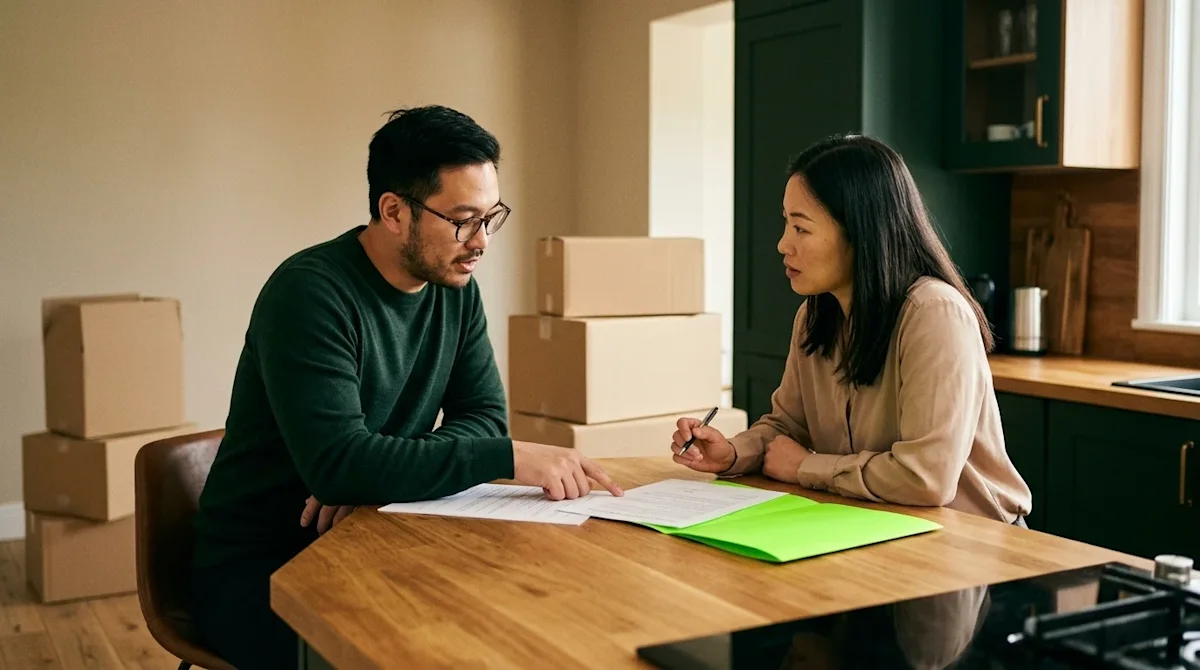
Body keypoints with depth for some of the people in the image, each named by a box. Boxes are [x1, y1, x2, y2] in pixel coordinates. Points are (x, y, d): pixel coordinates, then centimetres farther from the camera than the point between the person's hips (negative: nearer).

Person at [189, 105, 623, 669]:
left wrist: (379, 472, -20)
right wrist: (509, 458, -32)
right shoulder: (309, 290, -21)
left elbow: (484, 417, -1)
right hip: (256, 570, -6)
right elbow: (335, 461, -30)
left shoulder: (455, 287, 2)